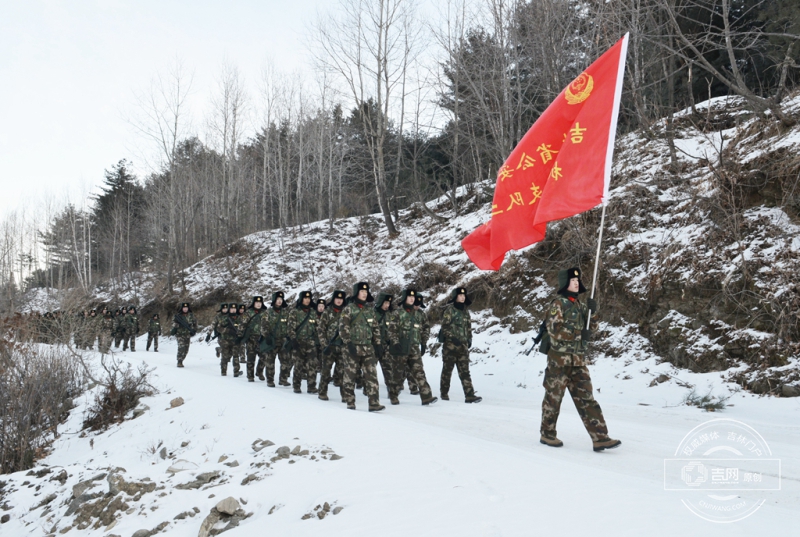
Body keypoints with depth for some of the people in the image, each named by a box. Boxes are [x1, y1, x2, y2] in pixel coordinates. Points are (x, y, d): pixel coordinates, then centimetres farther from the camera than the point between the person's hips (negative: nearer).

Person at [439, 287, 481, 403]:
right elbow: (445, 326, -10)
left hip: (463, 345, 5)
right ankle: (444, 393, 17)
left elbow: (469, 326, 19)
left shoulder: (465, 310, 13)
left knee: (465, 371, -1)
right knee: (447, 369, 5)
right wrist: (453, 338, -19)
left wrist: (469, 339, 6)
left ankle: (469, 395, -7)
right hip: (450, 344, -5)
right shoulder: (449, 309, -5)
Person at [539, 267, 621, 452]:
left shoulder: (580, 303, 14)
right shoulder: (558, 303, -7)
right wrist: (579, 334, -16)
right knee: (554, 396, 4)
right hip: (560, 357, -6)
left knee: (586, 398, 2)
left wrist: (592, 312, -2)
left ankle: (600, 437, 0)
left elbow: (590, 327, 16)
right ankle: (547, 434, 18)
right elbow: (554, 329, -17)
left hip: (578, 359, 6)